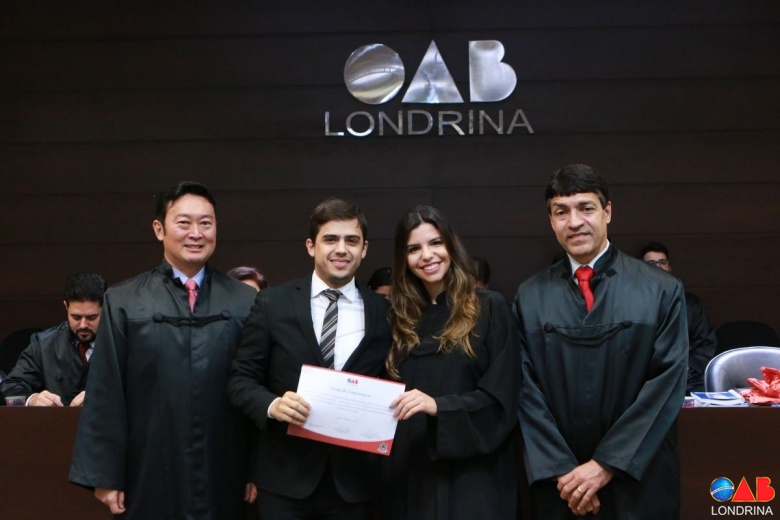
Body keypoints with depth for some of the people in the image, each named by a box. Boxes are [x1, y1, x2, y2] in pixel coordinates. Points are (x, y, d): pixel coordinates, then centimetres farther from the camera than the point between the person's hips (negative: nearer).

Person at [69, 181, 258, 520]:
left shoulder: (245, 302, 3)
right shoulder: (123, 302, 1)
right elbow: (105, 395, -1)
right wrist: (105, 475, -3)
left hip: (225, 478, 1)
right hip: (150, 478, -1)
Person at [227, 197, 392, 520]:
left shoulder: (384, 312, 3)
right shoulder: (273, 303, 0)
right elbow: (240, 379, 0)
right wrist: (272, 405, -18)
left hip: (354, 480, 1)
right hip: (285, 479, -1)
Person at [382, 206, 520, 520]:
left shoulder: (489, 309, -4)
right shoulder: (402, 318, 11)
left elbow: (501, 398, -10)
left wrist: (438, 406, -22)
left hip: (471, 475, -4)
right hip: (411, 474, 4)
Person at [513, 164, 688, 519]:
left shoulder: (662, 291, -3)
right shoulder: (530, 298, 2)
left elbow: (667, 383, -8)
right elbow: (527, 388, -1)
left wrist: (606, 465, -12)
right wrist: (560, 471, -11)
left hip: (638, 482, -1)